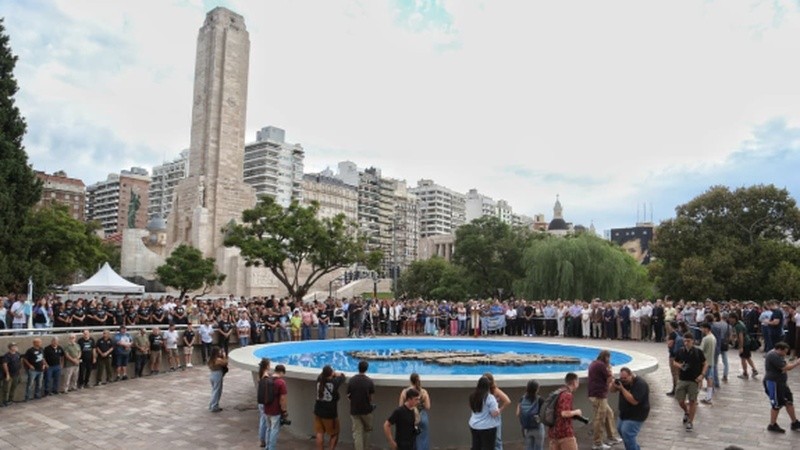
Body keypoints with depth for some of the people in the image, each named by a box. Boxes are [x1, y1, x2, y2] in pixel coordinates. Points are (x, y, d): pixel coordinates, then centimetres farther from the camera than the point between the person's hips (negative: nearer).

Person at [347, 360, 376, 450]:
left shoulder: (351, 380, -6)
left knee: (357, 432, 6)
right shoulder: (369, 381, -12)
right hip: (366, 409, -1)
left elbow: (348, 395, 0)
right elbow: (370, 397, -7)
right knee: (367, 429, 20)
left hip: (354, 410, 1)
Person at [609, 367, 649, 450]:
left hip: (636, 415, -9)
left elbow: (634, 401, -34)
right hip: (626, 413, 9)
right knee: (620, 429, 21)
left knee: (627, 433, -18)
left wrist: (622, 389, -34)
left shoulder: (640, 384, -25)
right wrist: (614, 383, -20)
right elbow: (612, 390, 2)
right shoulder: (623, 381, -2)